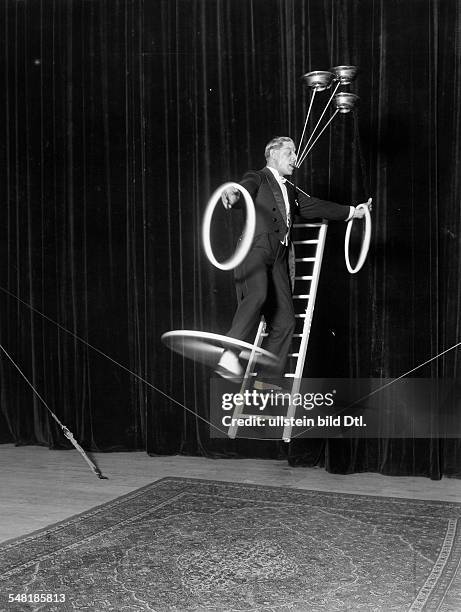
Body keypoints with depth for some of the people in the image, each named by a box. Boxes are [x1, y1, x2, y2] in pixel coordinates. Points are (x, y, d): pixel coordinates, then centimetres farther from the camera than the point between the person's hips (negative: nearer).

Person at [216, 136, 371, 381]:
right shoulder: (257, 179, 9)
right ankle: (228, 354, -32)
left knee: (284, 321, -1)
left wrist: (352, 212, 33)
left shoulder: (290, 190, 31)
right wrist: (232, 194, -38)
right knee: (257, 297, -34)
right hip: (255, 250, -7)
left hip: (278, 260, 7)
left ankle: (265, 382, 4)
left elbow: (313, 206, 35)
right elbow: (244, 189, -12)